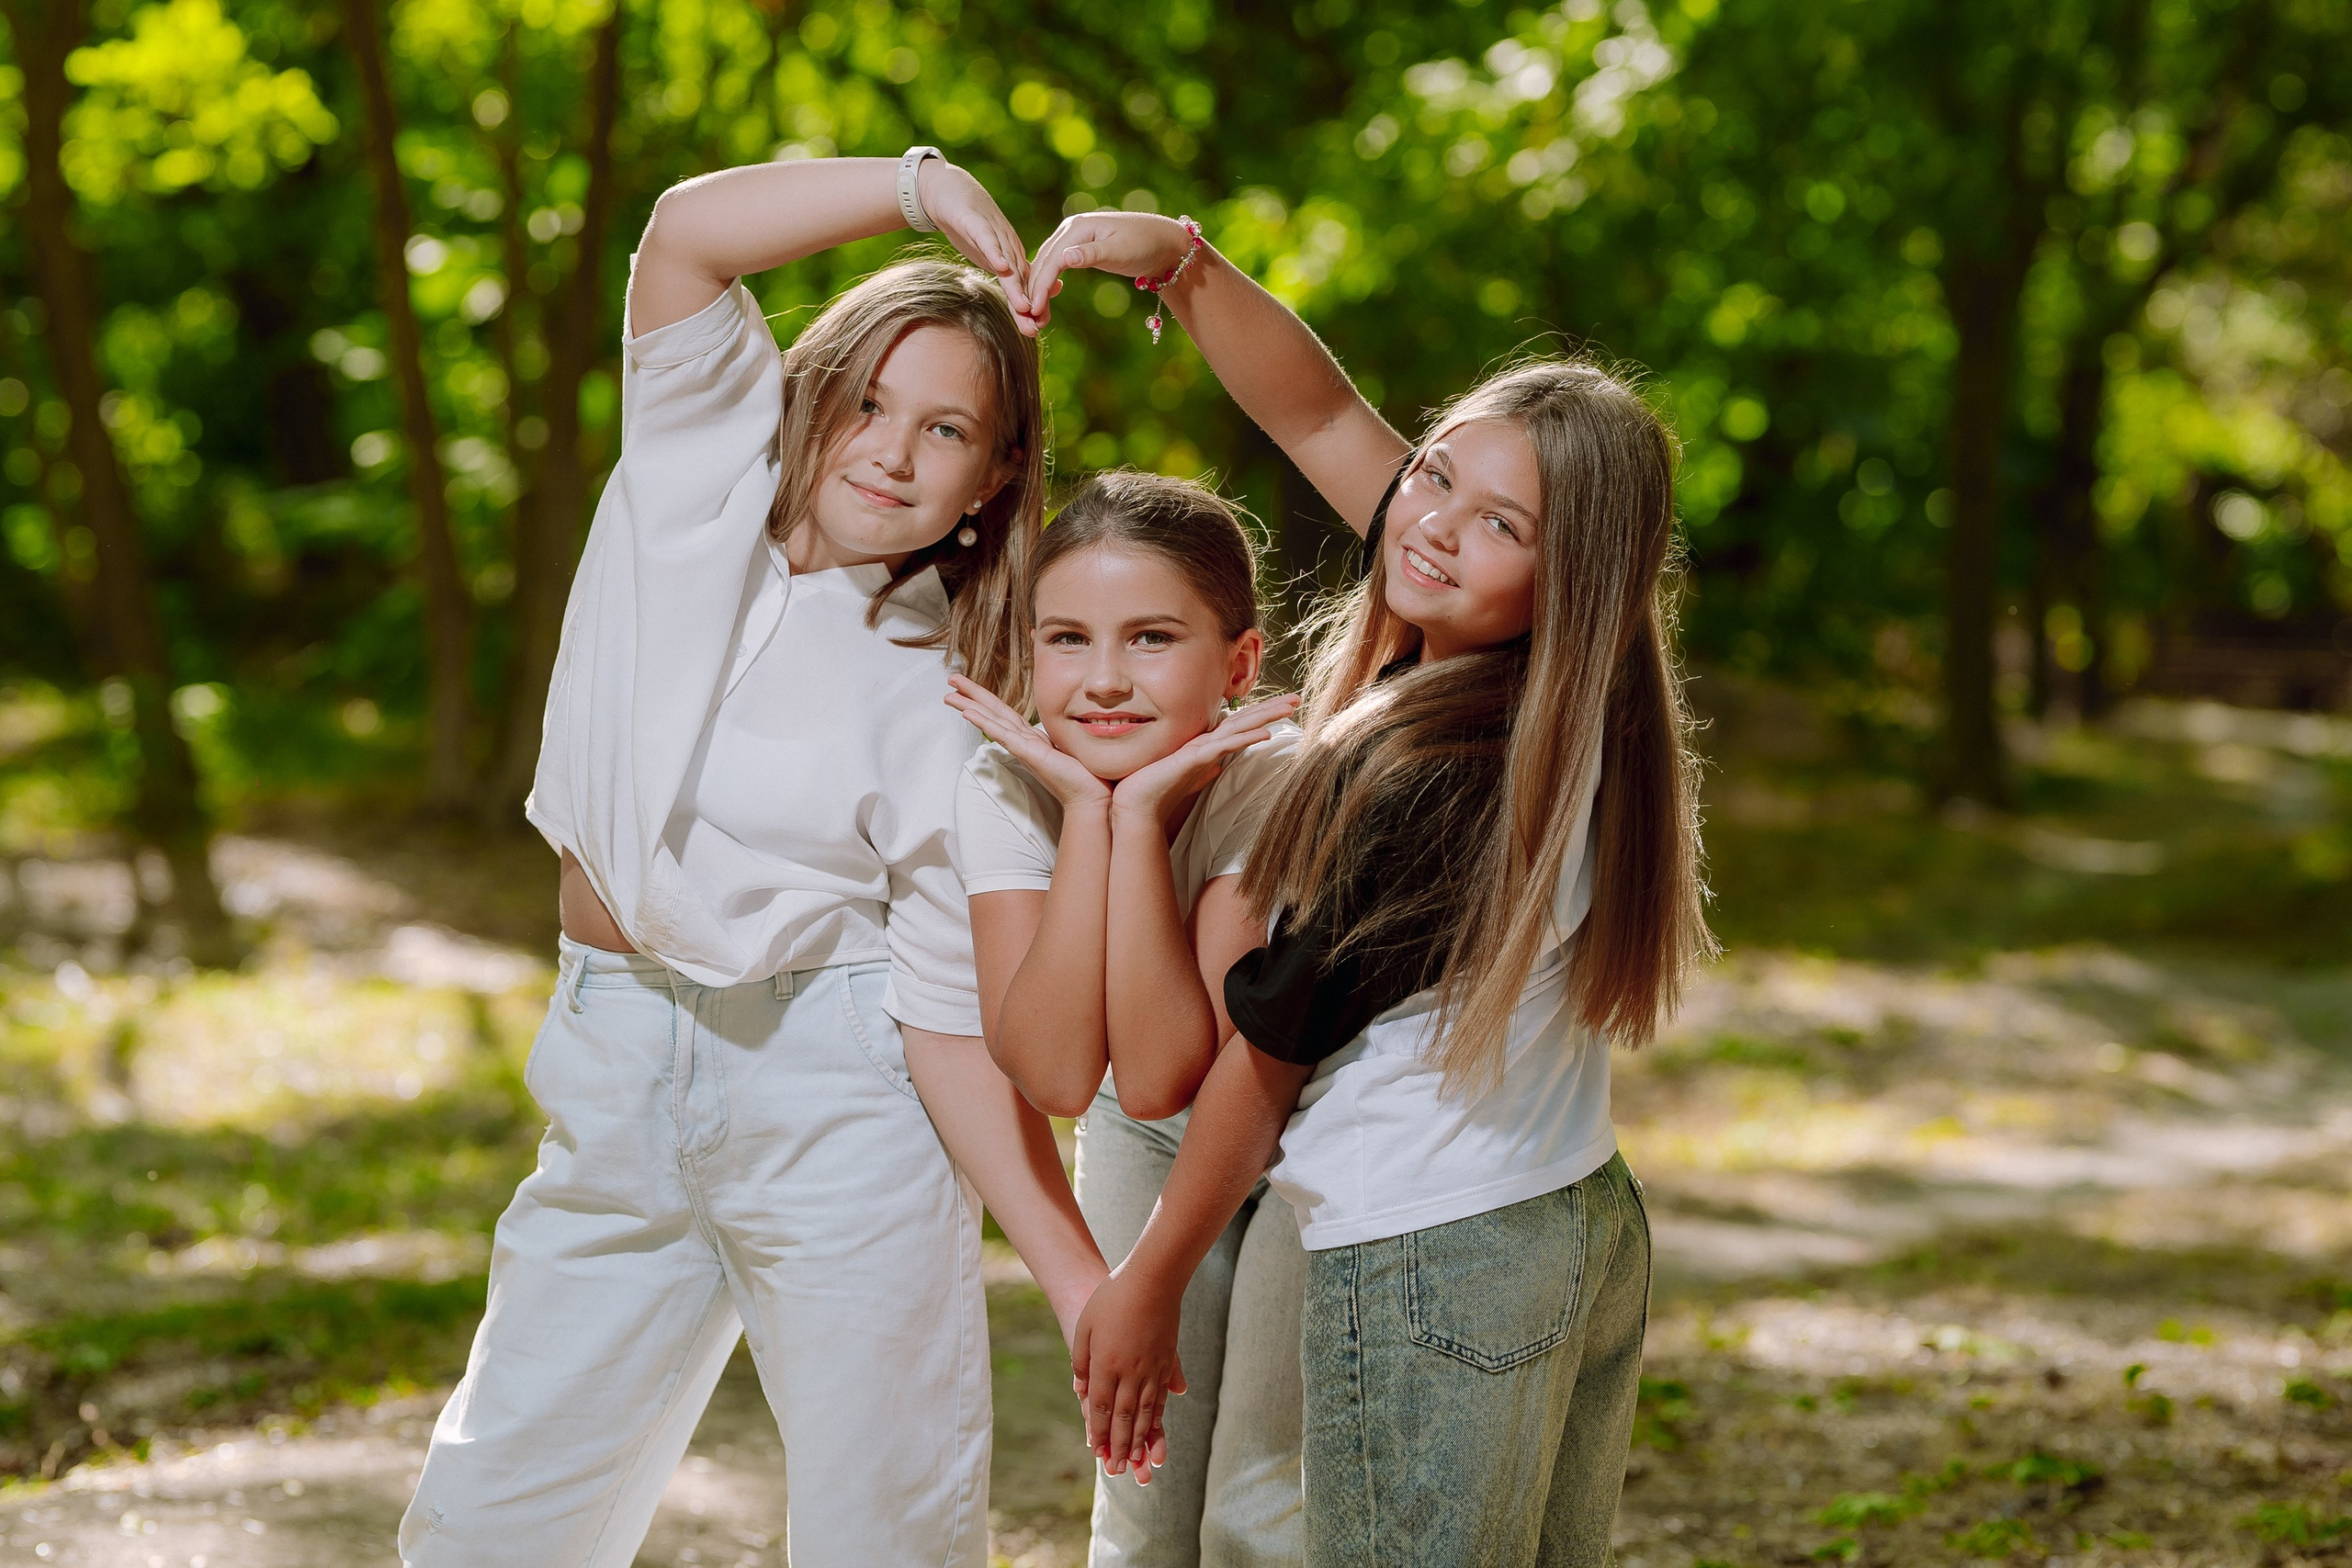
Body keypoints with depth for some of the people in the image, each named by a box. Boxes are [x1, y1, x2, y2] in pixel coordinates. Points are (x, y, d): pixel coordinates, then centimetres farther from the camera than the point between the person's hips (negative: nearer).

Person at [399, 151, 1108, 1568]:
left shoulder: (951, 716, -8)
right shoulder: (703, 472, 1)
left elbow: (958, 1024, -9)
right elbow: (685, 231, -14)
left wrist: (1084, 1281, -15)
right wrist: (925, 184, -17)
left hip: (837, 1095, -3)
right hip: (617, 1092, 4)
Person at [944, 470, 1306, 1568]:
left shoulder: (1277, 786, -32)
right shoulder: (1007, 786, -23)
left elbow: (1164, 1077, -38)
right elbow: (1057, 1076, -33)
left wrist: (1141, 817, -41)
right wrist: (1085, 814, -37)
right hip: (1144, 1147, 3)